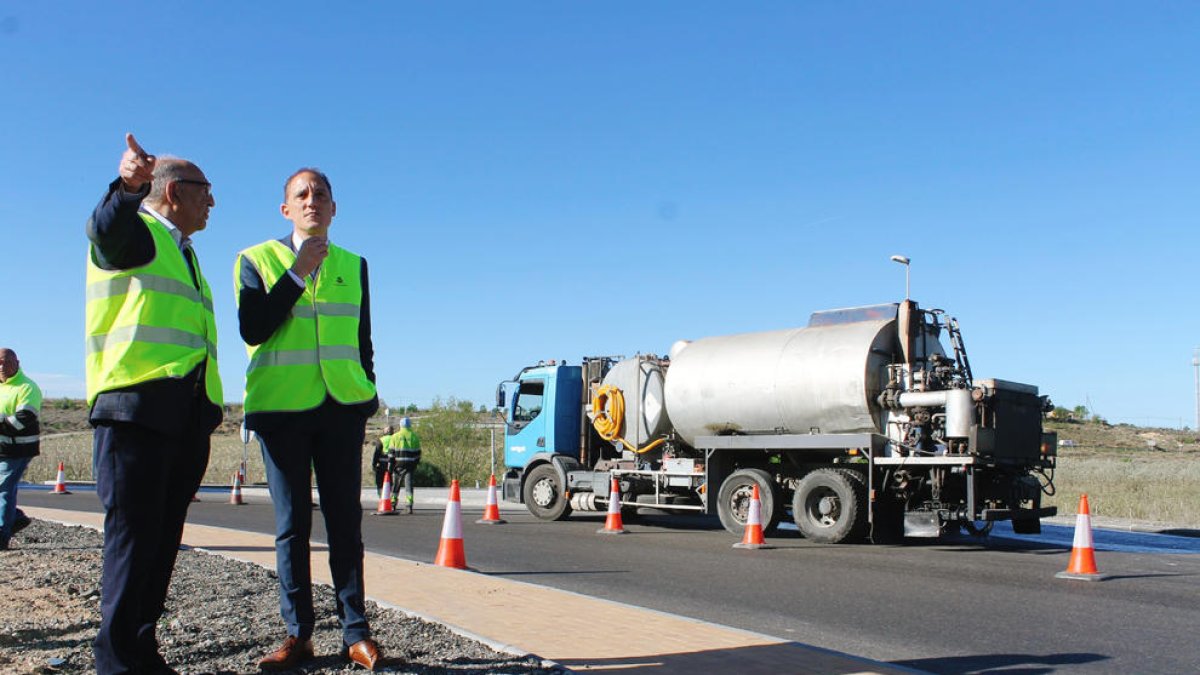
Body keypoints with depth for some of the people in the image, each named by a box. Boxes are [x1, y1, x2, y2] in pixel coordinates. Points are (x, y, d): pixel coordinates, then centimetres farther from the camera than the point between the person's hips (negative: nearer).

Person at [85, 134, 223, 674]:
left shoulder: (186, 257, 28)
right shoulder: (135, 233, 4)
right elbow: (106, 228, -23)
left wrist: (210, 412, 21)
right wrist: (127, 185, -45)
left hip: (188, 414, 8)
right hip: (136, 403, -8)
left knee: (165, 538, 9)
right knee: (133, 536, -7)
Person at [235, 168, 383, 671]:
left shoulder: (353, 265, 14)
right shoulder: (257, 260, 7)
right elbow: (252, 329, -8)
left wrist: (367, 397, 11)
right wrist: (297, 273, -11)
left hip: (341, 407, 2)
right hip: (281, 407, -1)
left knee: (346, 522, 2)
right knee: (291, 525, 3)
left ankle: (355, 633, 7)